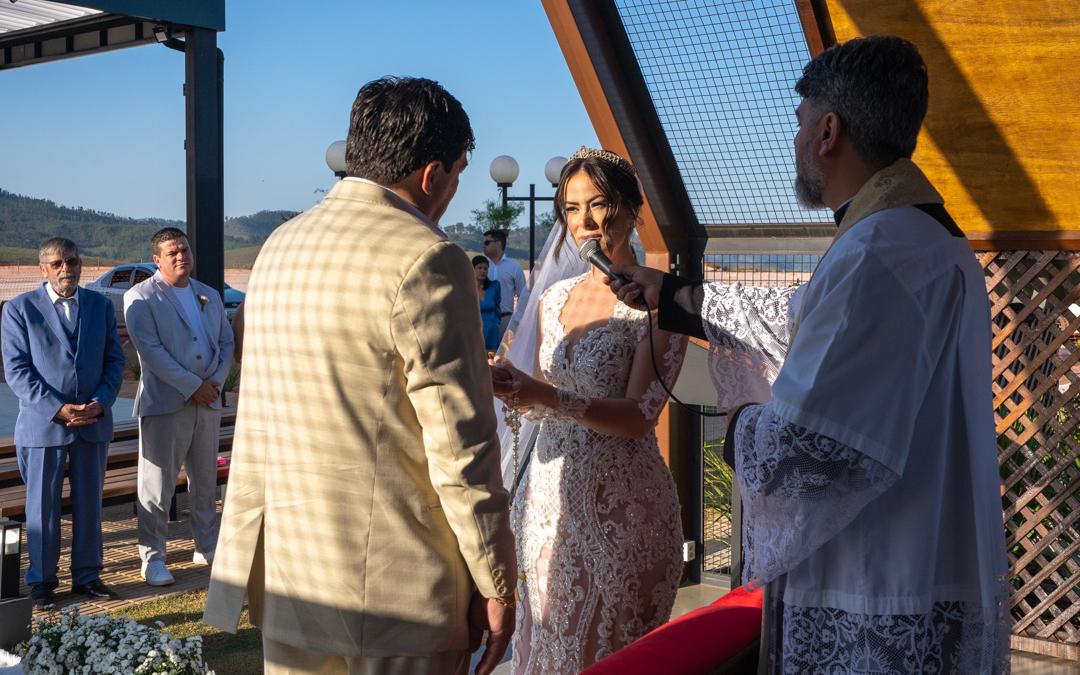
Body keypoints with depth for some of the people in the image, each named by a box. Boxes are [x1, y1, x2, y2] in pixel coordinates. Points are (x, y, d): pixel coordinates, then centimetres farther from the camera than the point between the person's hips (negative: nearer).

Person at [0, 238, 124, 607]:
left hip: (94, 422, 3)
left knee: (89, 504, 10)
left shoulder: (100, 305, 8)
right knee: (43, 507, 5)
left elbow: (115, 360, 7)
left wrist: (99, 403, -9)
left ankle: (87, 575, 22)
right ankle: (42, 581, 19)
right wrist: (58, 409, -16)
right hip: (43, 423, -3)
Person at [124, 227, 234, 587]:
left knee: (205, 482, 14)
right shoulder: (141, 297, -5)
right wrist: (193, 386, -16)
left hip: (208, 401, 6)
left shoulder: (210, 296, 14)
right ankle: (152, 557, 8)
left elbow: (227, 343, 13)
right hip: (164, 404, -5)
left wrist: (216, 382, -4)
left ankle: (207, 547, 26)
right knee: (157, 485, -1)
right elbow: (151, 350, -14)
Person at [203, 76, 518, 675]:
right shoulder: (426, 261, -15)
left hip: (285, 579, 7)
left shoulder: (279, 246, 9)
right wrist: (496, 583, -7)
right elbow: (461, 448, -16)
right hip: (397, 585, -7)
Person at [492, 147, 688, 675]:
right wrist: (509, 383, -3)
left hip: (619, 504, -6)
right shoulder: (553, 300, 9)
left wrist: (547, 396, -29)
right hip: (548, 494, 6)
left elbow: (638, 416, -18)